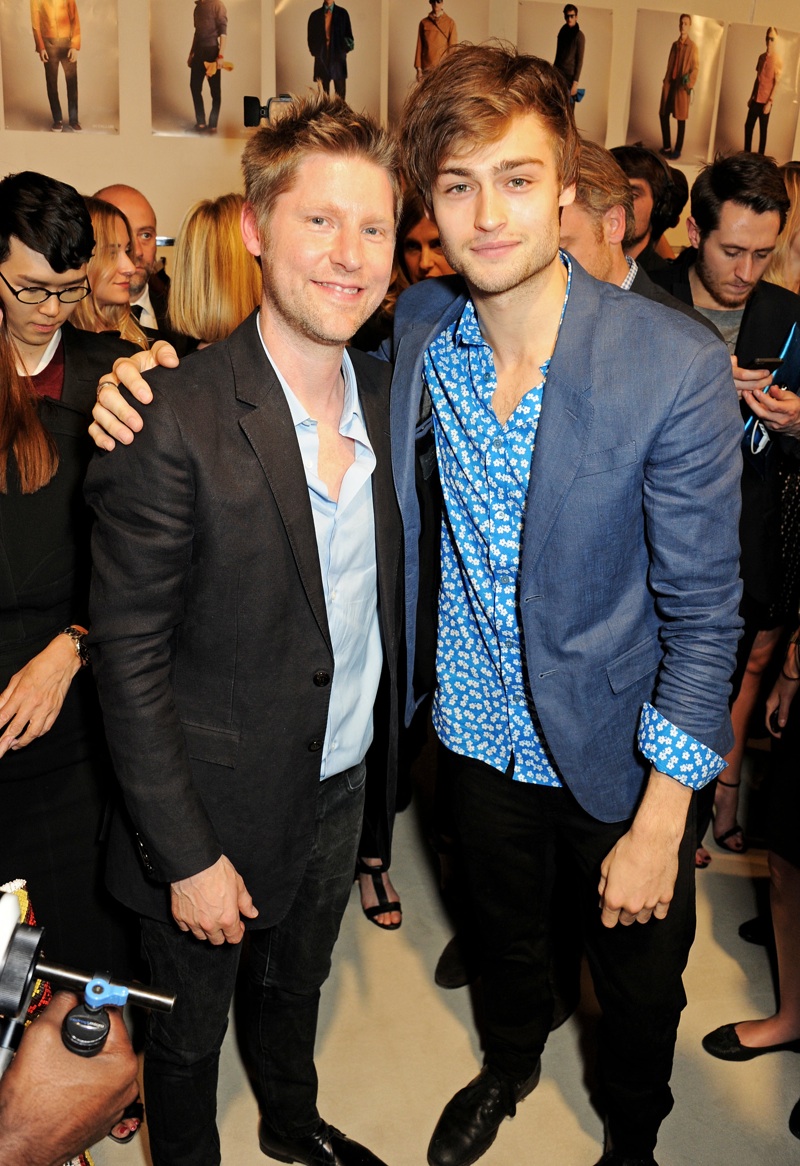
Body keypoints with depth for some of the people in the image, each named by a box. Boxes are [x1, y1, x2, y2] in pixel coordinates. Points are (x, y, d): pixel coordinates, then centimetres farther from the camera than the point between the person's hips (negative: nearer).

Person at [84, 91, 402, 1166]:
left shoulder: (386, 395, -3)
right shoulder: (173, 421, -24)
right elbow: (129, 659, -20)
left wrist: (384, 767, 7)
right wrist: (189, 855, -16)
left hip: (345, 783, 6)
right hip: (219, 805, -5)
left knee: (295, 987, 31)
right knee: (189, 1031, 22)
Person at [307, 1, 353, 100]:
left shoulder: (342, 13, 5)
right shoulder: (315, 15, 8)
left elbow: (348, 36, 7)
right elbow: (311, 38, 11)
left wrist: (346, 47, -9)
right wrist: (315, 53, 0)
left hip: (338, 58, -1)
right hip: (322, 58, 1)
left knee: (340, 93, -2)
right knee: (323, 94, 1)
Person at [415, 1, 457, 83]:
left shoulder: (450, 22, 1)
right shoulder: (424, 23, 7)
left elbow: (453, 47, -1)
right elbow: (419, 47, 8)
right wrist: (419, 69, 3)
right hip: (427, 69, 2)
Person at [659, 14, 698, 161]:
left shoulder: (692, 46, -5)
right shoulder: (675, 44, 13)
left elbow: (696, 67, -8)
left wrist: (690, 84, -21)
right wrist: (665, 82, 9)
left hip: (682, 86, -6)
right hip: (670, 84, 6)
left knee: (681, 119, 0)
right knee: (663, 115, 7)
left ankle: (678, 150, 6)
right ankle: (667, 146, 20)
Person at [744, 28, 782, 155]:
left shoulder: (778, 60, -10)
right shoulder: (761, 57, 9)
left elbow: (776, 83, -13)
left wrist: (769, 102, -18)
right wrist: (751, 97, 15)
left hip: (765, 101, -6)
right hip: (756, 99, 6)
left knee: (763, 130, 1)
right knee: (748, 126, 10)